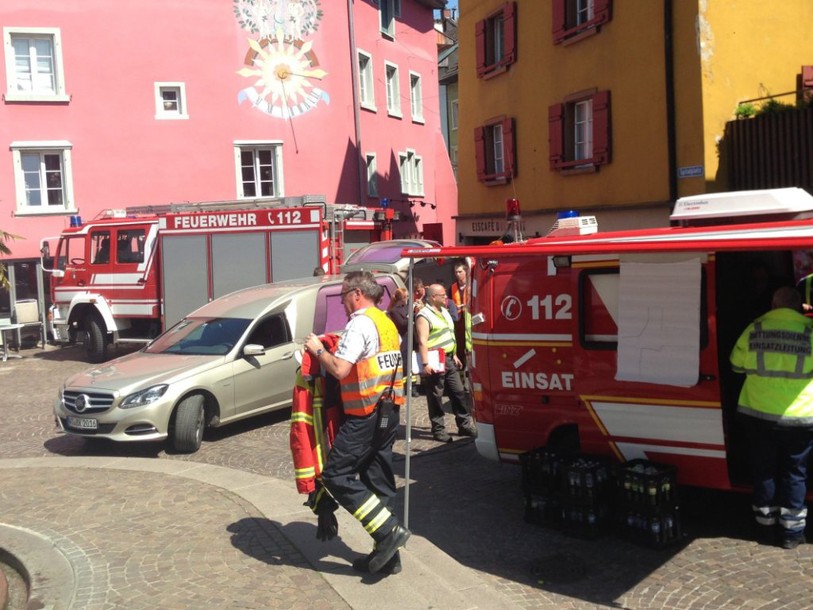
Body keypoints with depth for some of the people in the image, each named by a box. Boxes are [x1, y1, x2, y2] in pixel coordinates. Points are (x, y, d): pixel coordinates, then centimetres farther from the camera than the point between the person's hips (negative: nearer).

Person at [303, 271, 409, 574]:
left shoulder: (360, 323, -13)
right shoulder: (387, 323, 17)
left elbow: (339, 369, -22)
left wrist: (318, 350, -6)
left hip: (366, 416, -10)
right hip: (389, 413, 10)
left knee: (337, 475, -5)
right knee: (378, 481, 13)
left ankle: (388, 530, -9)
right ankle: (388, 554, 17)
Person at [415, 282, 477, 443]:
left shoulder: (444, 311, 16)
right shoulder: (424, 316, -14)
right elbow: (422, 341, -22)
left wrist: (454, 355, 23)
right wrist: (426, 364, -28)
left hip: (448, 360, 9)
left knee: (458, 393, 12)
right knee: (435, 397, 1)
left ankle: (465, 425, 21)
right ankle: (438, 430, 10)